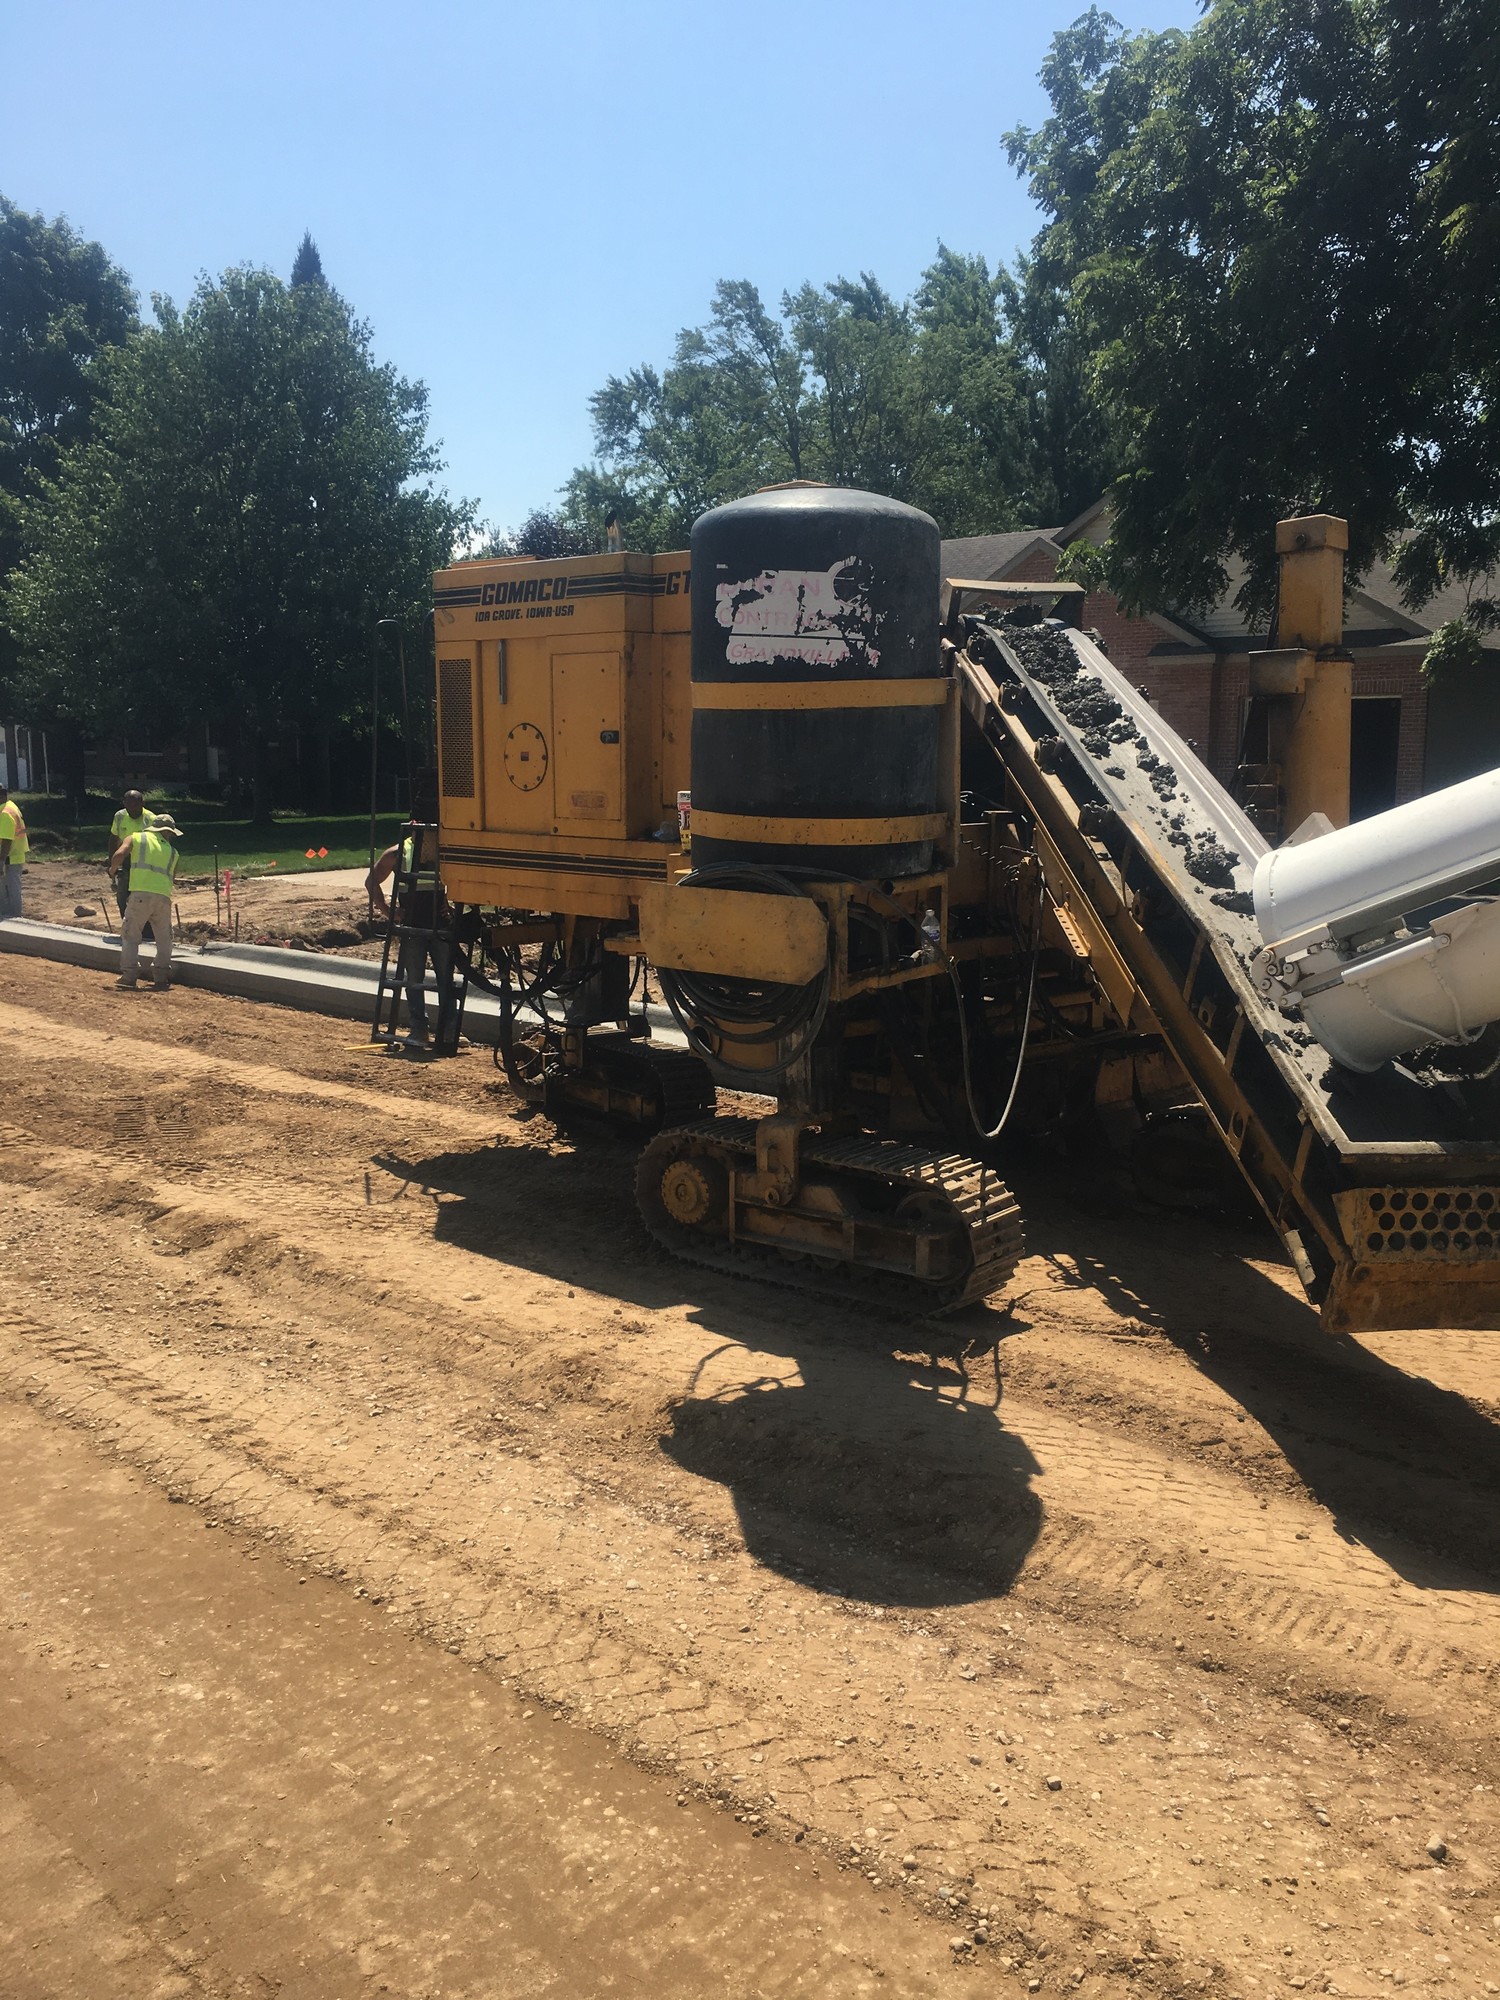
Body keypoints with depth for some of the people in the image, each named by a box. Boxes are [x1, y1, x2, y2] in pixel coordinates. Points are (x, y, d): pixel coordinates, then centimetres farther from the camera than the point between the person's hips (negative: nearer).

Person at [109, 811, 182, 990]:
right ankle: (162, 978, 13)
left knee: (130, 935, 7)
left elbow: (118, 855, -2)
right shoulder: (172, 852, 22)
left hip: (141, 894, -2)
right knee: (163, 938, 17)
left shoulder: (136, 838, 14)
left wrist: (113, 869, 16)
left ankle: (129, 977, -1)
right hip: (164, 896, 2)